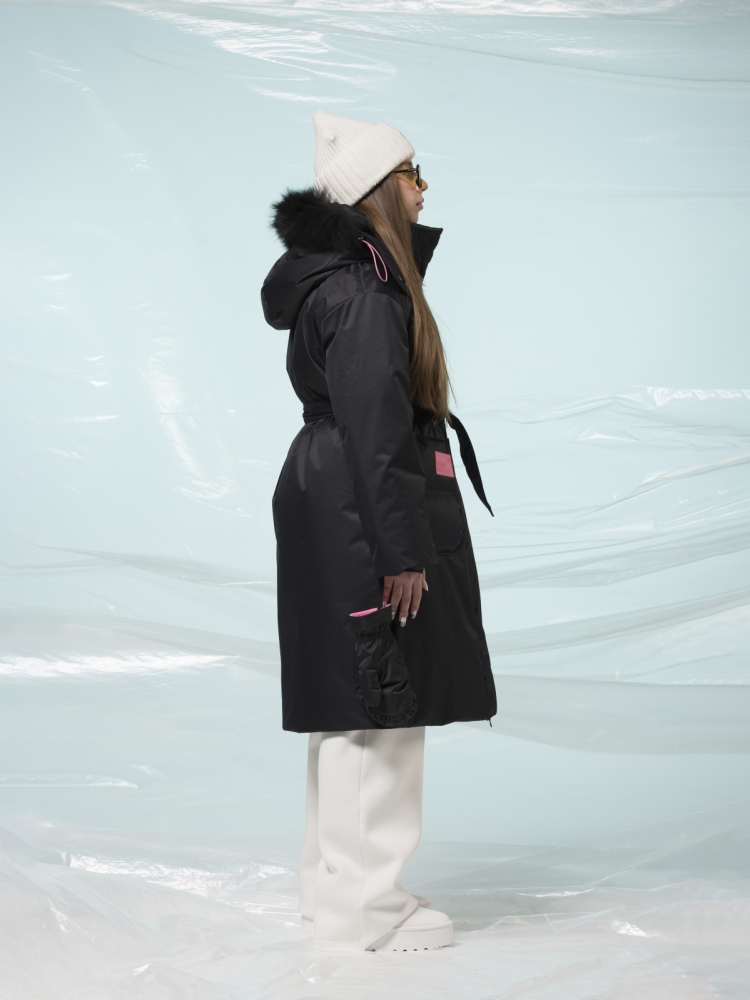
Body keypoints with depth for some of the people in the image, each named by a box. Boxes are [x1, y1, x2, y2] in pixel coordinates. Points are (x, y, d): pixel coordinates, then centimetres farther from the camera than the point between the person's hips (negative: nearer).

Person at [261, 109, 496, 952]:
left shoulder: (349, 276, 16)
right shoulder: (360, 292, -17)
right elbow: (374, 428, -22)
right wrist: (403, 550, -22)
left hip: (331, 517, 11)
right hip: (362, 522, -11)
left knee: (353, 707, 17)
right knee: (377, 706, -5)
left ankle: (337, 883, 27)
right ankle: (362, 907, 2)